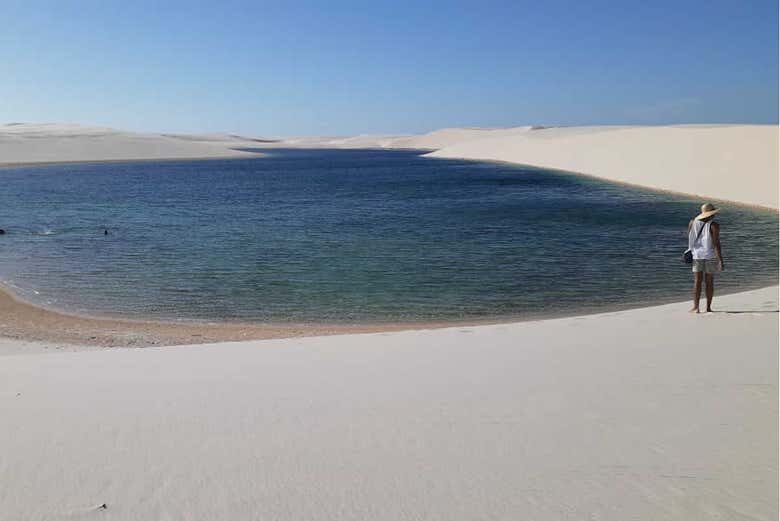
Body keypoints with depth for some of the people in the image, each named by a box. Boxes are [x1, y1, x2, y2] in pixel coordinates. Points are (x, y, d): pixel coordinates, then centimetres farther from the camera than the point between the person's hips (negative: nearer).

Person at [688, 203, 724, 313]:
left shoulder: (692, 223, 0)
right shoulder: (714, 226, -12)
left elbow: (689, 238, 10)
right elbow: (716, 243, -15)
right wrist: (721, 260, -12)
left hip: (697, 255, 2)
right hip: (711, 255, -2)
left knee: (697, 281, 1)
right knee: (709, 282, 8)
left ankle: (696, 307, -8)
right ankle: (708, 307, 12)